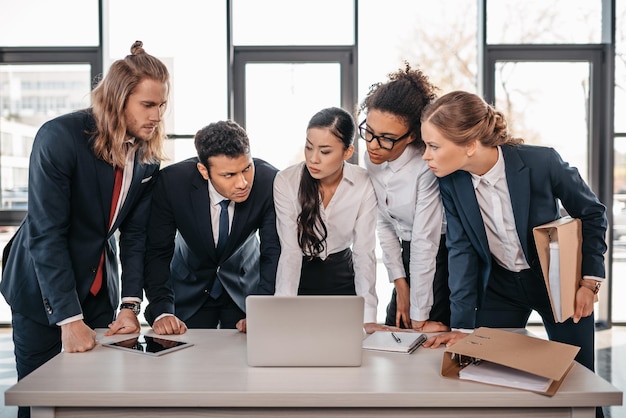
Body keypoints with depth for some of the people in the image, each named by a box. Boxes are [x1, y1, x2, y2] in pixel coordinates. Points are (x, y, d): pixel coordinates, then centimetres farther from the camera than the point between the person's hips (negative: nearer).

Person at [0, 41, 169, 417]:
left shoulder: (149, 153, -5)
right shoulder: (59, 137, -22)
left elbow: (135, 234, -3)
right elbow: (45, 234, -24)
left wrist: (130, 305, -12)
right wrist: (69, 319, -28)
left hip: (98, 287, 5)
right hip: (43, 290, -4)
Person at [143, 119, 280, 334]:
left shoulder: (269, 182, -26)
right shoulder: (172, 182, -25)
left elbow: (273, 254, -22)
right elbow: (158, 252, -18)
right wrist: (161, 312, -31)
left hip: (245, 285, 0)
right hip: (189, 288, 0)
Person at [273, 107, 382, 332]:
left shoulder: (363, 185, -17)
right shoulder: (285, 182, -19)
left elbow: (364, 251, -17)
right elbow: (290, 251, -22)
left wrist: (368, 318, -24)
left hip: (341, 278, 1)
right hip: (299, 278, -1)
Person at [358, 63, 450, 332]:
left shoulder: (427, 166, -28)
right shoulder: (372, 158, -7)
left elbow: (424, 241, -26)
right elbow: (383, 223, 1)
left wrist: (419, 318, -20)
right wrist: (400, 285, 0)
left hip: (443, 255, -6)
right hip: (406, 254, 7)